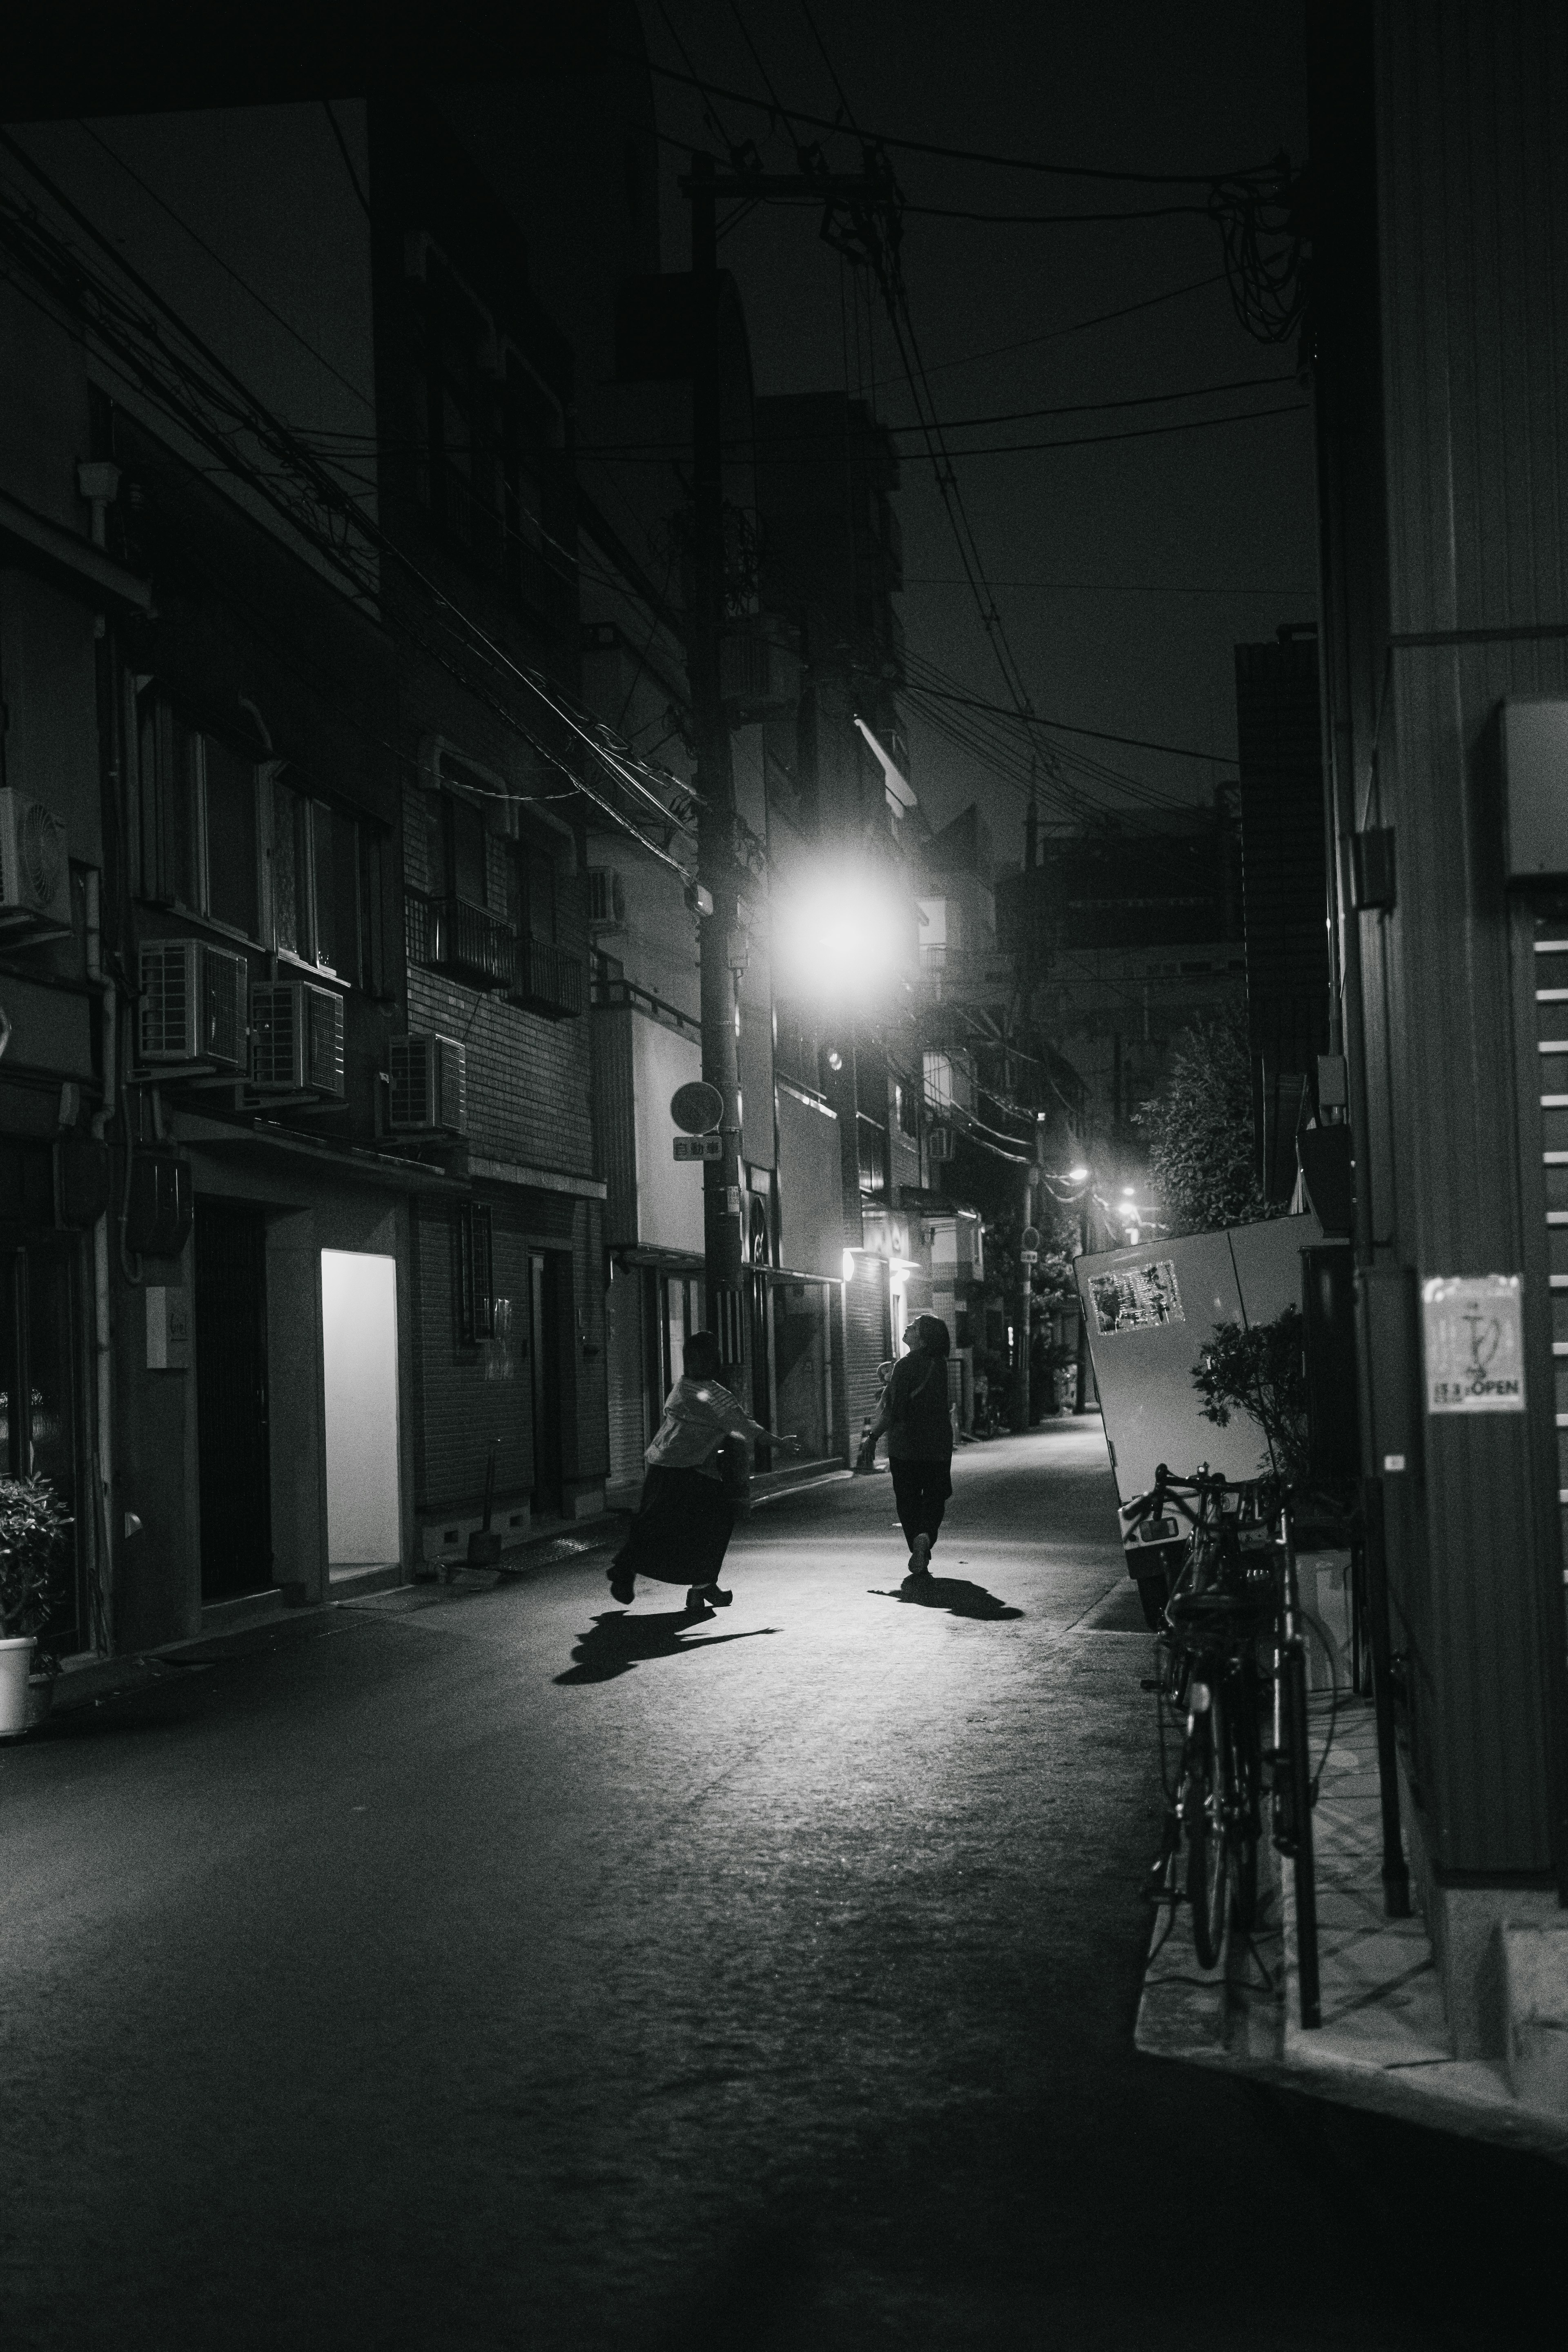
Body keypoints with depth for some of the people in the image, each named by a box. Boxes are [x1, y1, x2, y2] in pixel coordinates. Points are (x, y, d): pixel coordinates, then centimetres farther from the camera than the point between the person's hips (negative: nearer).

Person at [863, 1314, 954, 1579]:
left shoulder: (905, 1366, -16)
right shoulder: (940, 1364, 3)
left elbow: (894, 1410, -17)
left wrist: (873, 1436, -8)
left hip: (904, 1444, -4)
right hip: (938, 1444, 4)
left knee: (908, 1500, 9)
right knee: (934, 1497, 12)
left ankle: (919, 1555, 6)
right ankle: (925, 1536, -15)